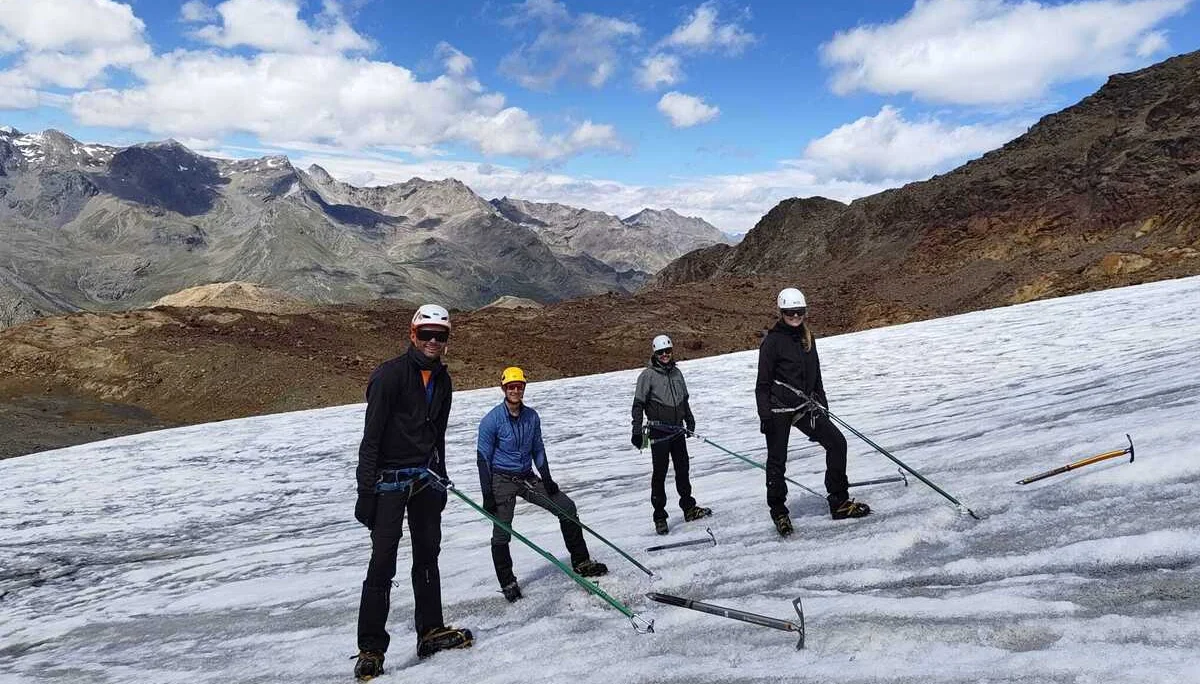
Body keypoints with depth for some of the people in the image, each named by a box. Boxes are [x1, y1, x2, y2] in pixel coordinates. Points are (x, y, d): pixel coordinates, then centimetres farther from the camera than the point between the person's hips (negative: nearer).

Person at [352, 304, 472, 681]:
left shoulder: (442, 380, 9)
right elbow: (372, 436, -15)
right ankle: (371, 649, 3)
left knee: (428, 555, 13)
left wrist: (441, 480, 19)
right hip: (390, 479, -7)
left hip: (426, 478, 7)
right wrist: (366, 491, -17)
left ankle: (431, 632, 25)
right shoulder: (390, 375, -13)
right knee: (383, 563, -6)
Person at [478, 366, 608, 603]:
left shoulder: (532, 417, 2)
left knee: (566, 507, -1)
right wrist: (487, 496, -13)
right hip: (502, 480, -5)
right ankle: (507, 583, 13)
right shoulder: (491, 420, -12)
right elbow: (483, 458, -10)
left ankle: (581, 563, 9)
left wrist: (547, 479, 3)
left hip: (528, 478, 5)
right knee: (501, 534, -7)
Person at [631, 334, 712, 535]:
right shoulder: (648, 375, -8)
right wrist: (637, 431, -12)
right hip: (659, 431, -6)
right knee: (659, 474, -1)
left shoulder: (676, 373, 10)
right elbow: (638, 404, -8)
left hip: (678, 430, 6)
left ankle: (689, 508, 28)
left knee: (682, 470, 15)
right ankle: (659, 516, 6)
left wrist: (690, 421, 25)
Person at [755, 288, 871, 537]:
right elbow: (763, 383, -9)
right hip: (778, 409, -6)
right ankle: (778, 512, 20)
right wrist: (765, 416, -14)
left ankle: (839, 502, 7)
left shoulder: (807, 337, 10)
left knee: (837, 442, -2)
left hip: (804, 406, 6)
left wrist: (822, 402, 19)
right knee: (777, 461, 2)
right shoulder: (773, 341, -9)